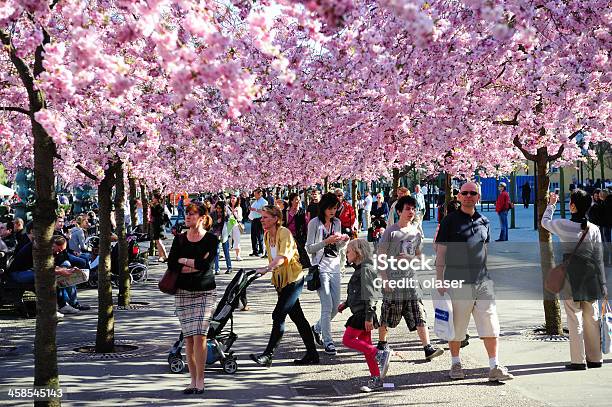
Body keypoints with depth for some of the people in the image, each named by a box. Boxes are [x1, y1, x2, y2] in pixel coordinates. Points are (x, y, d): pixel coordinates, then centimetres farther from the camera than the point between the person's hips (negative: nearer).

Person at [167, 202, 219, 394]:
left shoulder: (211, 239, -2)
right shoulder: (179, 239, 8)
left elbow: (206, 265, -14)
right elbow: (171, 265, -4)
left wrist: (183, 260, -4)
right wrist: (196, 265, -11)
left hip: (205, 292, -3)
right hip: (183, 292, 3)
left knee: (200, 335, -12)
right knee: (188, 337, 1)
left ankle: (200, 380, -5)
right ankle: (193, 380, 8)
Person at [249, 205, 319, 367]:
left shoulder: (284, 233, -18)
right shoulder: (267, 235, 7)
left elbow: (282, 257, -33)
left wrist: (265, 269, -45)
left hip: (293, 280, -9)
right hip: (281, 281, 9)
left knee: (278, 315, -13)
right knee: (297, 317, 11)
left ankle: (268, 355, -11)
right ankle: (312, 354, 18)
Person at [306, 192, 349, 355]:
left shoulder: (337, 222, 11)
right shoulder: (314, 223, -6)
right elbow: (309, 248, -8)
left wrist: (344, 240, -3)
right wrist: (326, 241, -20)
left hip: (335, 267, 6)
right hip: (321, 267, -6)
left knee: (336, 306, 8)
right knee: (327, 306, -10)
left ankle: (317, 328, 32)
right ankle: (328, 341, -2)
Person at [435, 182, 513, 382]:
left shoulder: (484, 222, 14)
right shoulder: (450, 220, 0)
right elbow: (440, 253, -1)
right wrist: (439, 282, -6)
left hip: (482, 282, 4)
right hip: (457, 282, -4)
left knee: (491, 325, -1)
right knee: (456, 327, 5)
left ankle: (494, 367, 2)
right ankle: (456, 364, 21)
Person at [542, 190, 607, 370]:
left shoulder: (563, 225, -8)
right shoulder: (594, 229, -1)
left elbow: (545, 222, 14)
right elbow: (599, 258, 1)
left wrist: (551, 204, 30)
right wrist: (602, 284, 6)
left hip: (571, 279, -3)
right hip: (590, 280, 3)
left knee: (575, 320, 1)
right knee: (592, 318, 11)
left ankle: (578, 360, 2)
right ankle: (595, 358, 18)